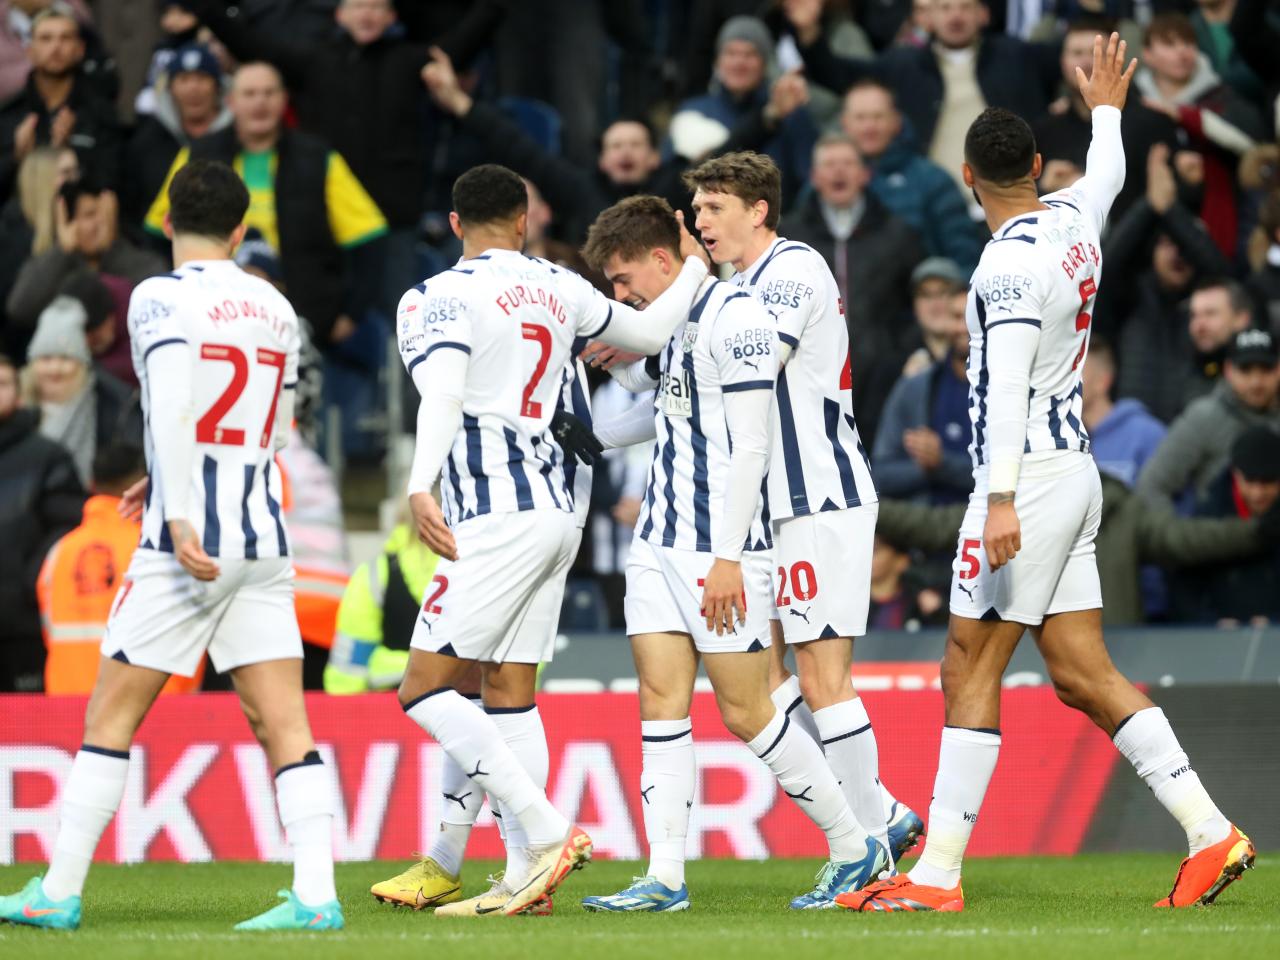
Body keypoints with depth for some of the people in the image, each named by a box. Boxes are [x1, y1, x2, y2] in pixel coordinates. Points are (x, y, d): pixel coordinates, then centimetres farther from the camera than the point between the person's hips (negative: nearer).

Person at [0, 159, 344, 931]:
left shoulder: (162, 299, -5)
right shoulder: (276, 309, 14)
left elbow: (174, 408, -19)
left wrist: (180, 514, -25)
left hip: (190, 545, -5)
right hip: (264, 535, 5)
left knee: (111, 719, 3)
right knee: (284, 726, 1)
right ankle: (316, 893, -9)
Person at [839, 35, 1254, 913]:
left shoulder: (1011, 263, -16)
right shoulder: (1073, 218, 10)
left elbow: (1008, 385, -24)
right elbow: (1107, 175, 35)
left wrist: (1001, 499, -30)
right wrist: (1106, 111, 55)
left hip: (1031, 475, -9)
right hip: (1075, 472, 9)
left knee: (970, 670, -7)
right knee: (1082, 674, 8)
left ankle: (939, 872, -8)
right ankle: (1210, 832, 4)